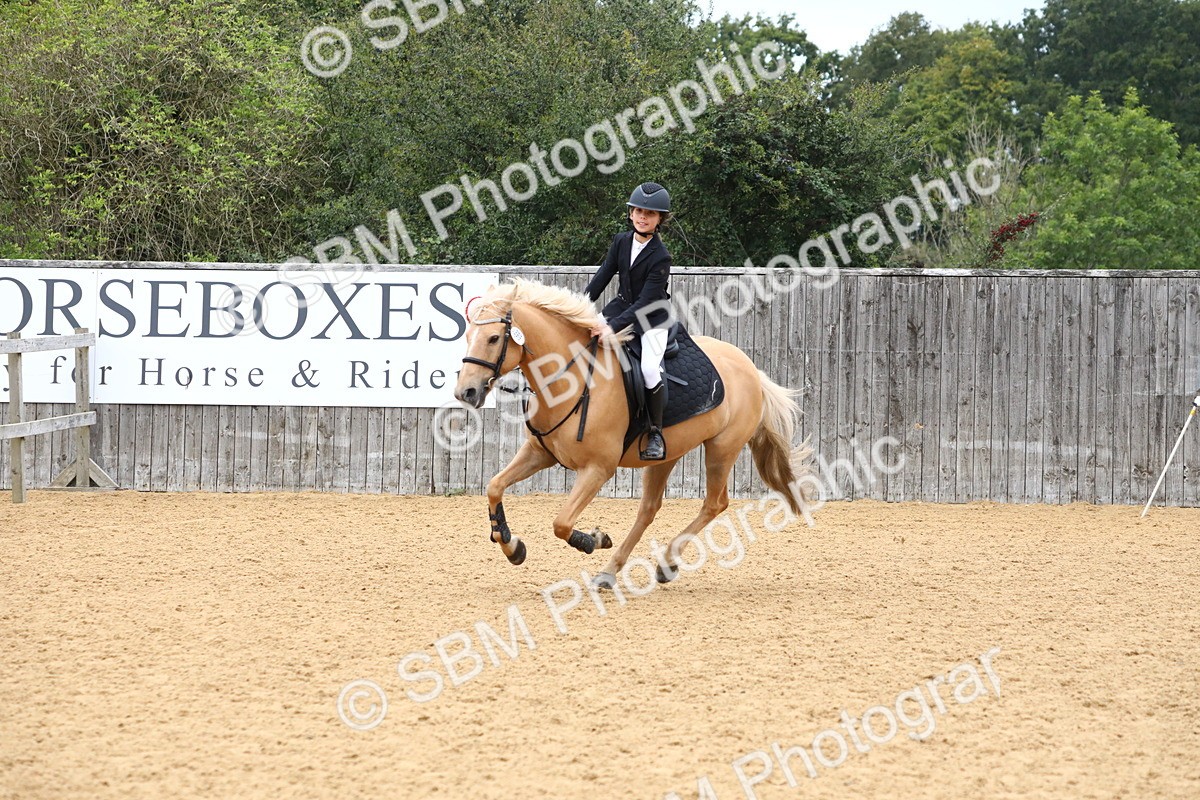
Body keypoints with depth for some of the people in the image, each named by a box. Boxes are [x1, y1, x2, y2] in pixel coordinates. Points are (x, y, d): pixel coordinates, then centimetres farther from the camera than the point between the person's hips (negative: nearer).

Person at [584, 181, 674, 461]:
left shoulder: (660, 257, -19)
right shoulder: (621, 242, 0)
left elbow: (645, 302, -24)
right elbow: (602, 278, 2)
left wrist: (614, 326, -33)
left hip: (652, 318, -6)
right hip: (622, 307, 6)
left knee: (649, 367, -27)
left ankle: (656, 434, -12)